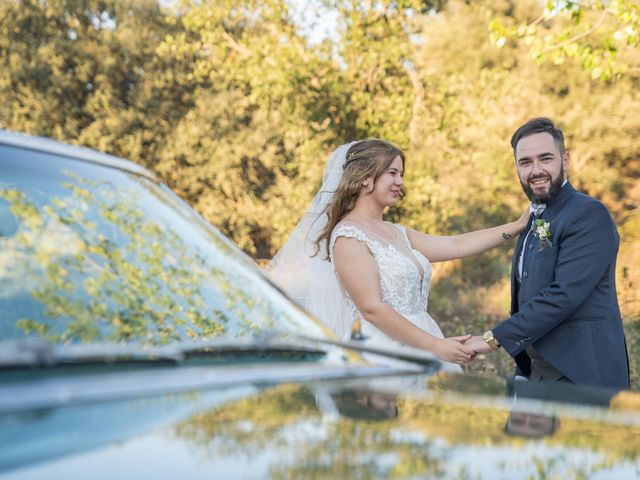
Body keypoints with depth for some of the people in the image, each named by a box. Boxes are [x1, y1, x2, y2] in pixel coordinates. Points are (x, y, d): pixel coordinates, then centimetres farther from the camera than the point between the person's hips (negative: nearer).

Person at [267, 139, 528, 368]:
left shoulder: (397, 233, 15)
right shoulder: (348, 236, -9)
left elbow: (457, 246, 15)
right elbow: (372, 309, -16)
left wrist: (518, 225, 11)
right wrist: (435, 345, -18)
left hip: (417, 352, 8)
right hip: (380, 359, -8)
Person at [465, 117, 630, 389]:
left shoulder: (589, 214, -11)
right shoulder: (535, 222, 18)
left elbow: (564, 294, -21)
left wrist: (494, 338, -18)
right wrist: (522, 374, 13)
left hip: (578, 377, -8)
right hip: (539, 374, 8)